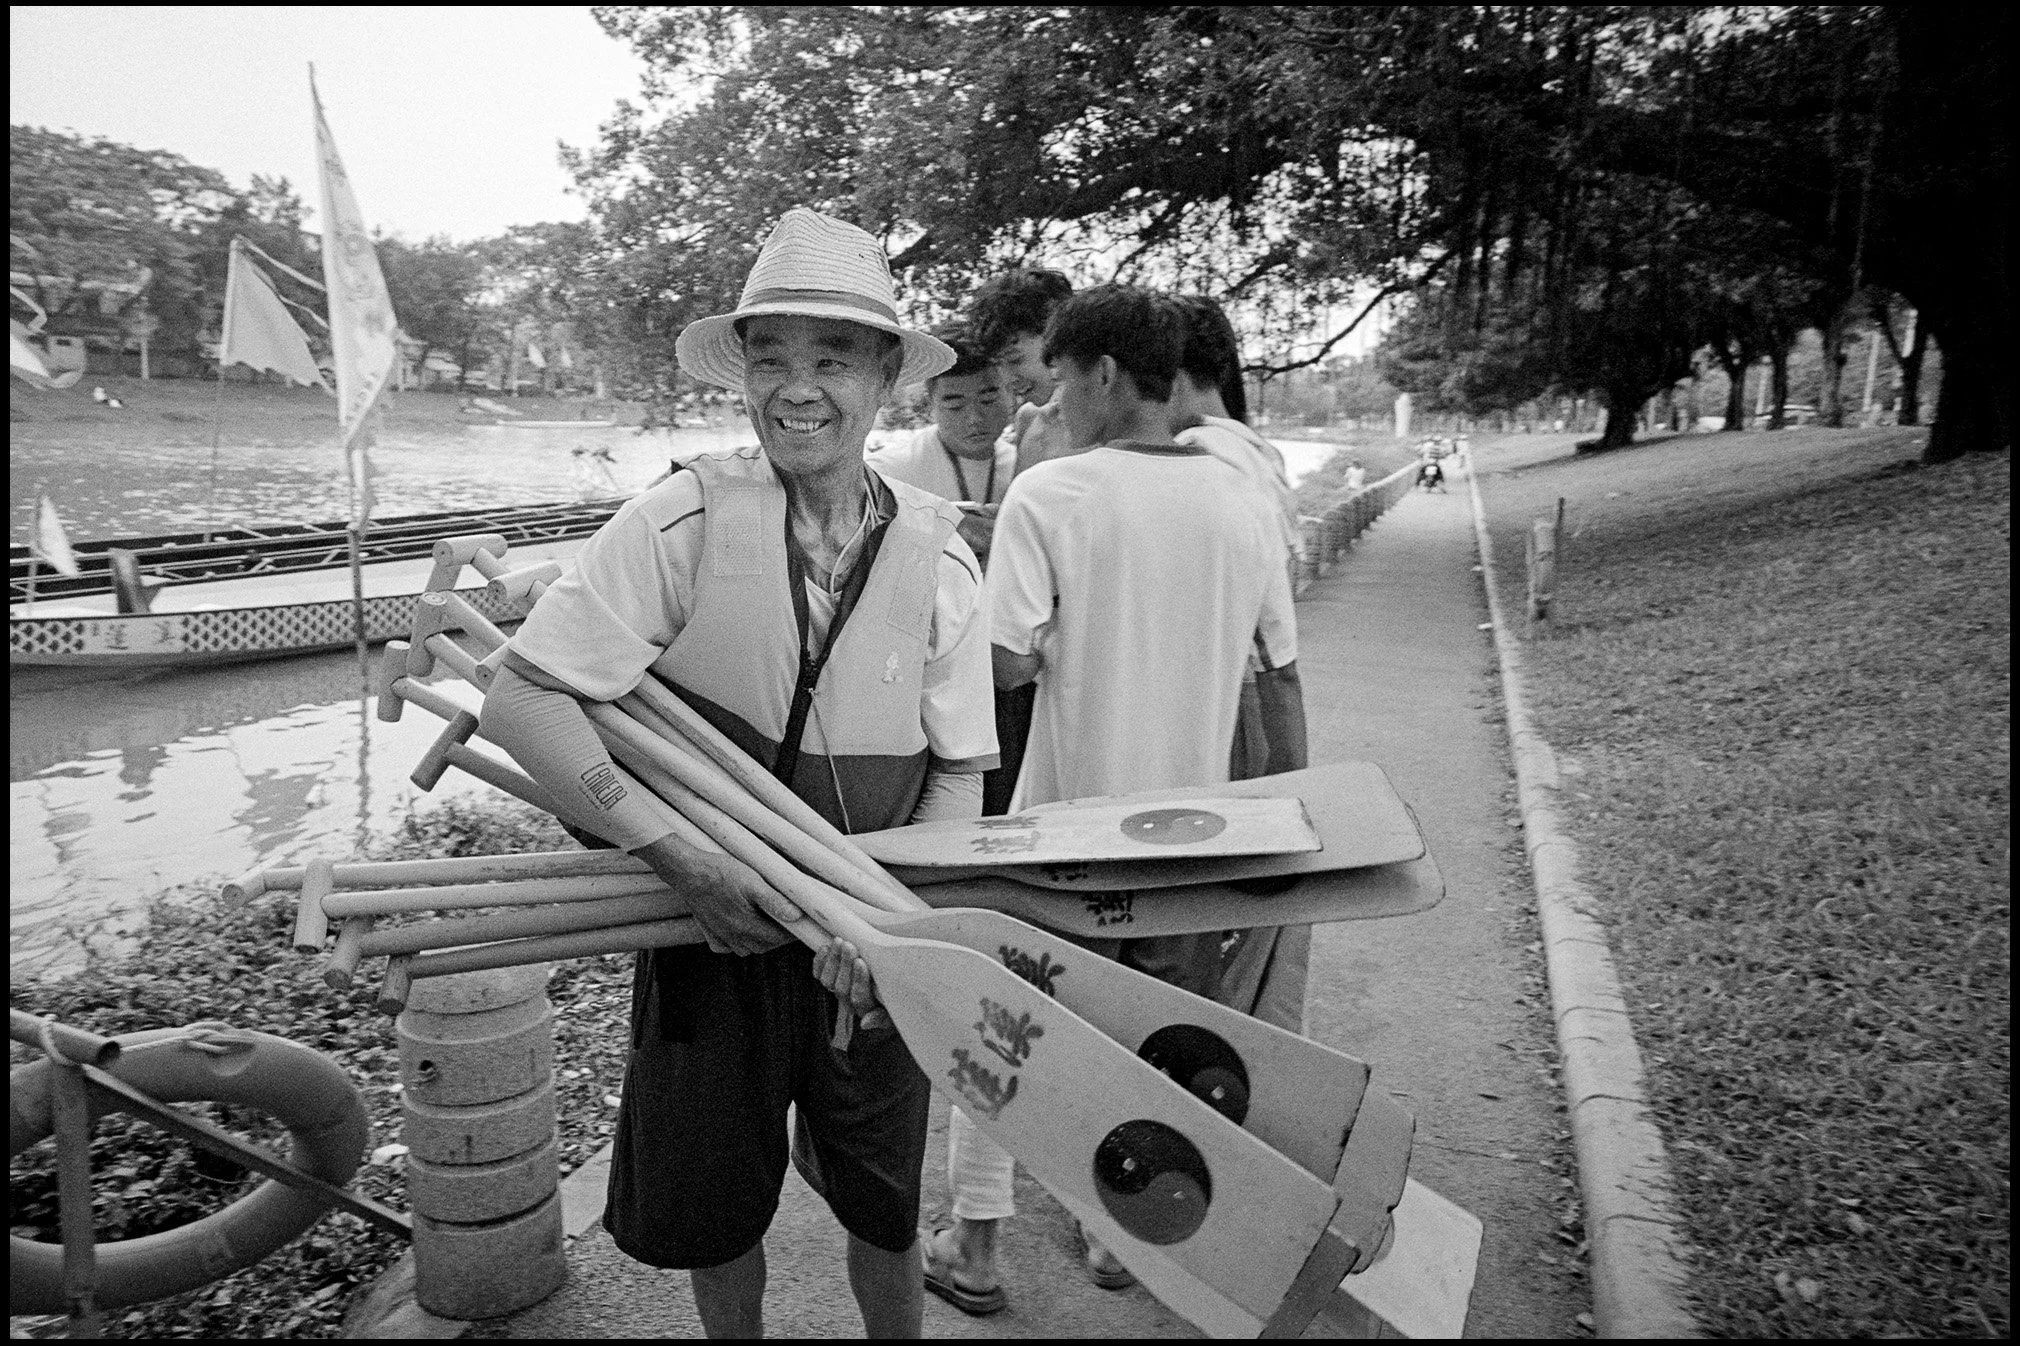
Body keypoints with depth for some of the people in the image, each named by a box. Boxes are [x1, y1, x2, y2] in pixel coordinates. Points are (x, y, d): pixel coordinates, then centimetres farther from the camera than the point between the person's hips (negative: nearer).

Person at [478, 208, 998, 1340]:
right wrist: (681, 857, -23)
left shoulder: (939, 558, -7)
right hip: (715, 924, -1)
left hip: (875, 946, 1)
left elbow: (959, 775, -3)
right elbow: (522, 701, -17)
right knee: (712, 1209, 18)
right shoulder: (685, 521, -15)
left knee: (886, 1209, 18)